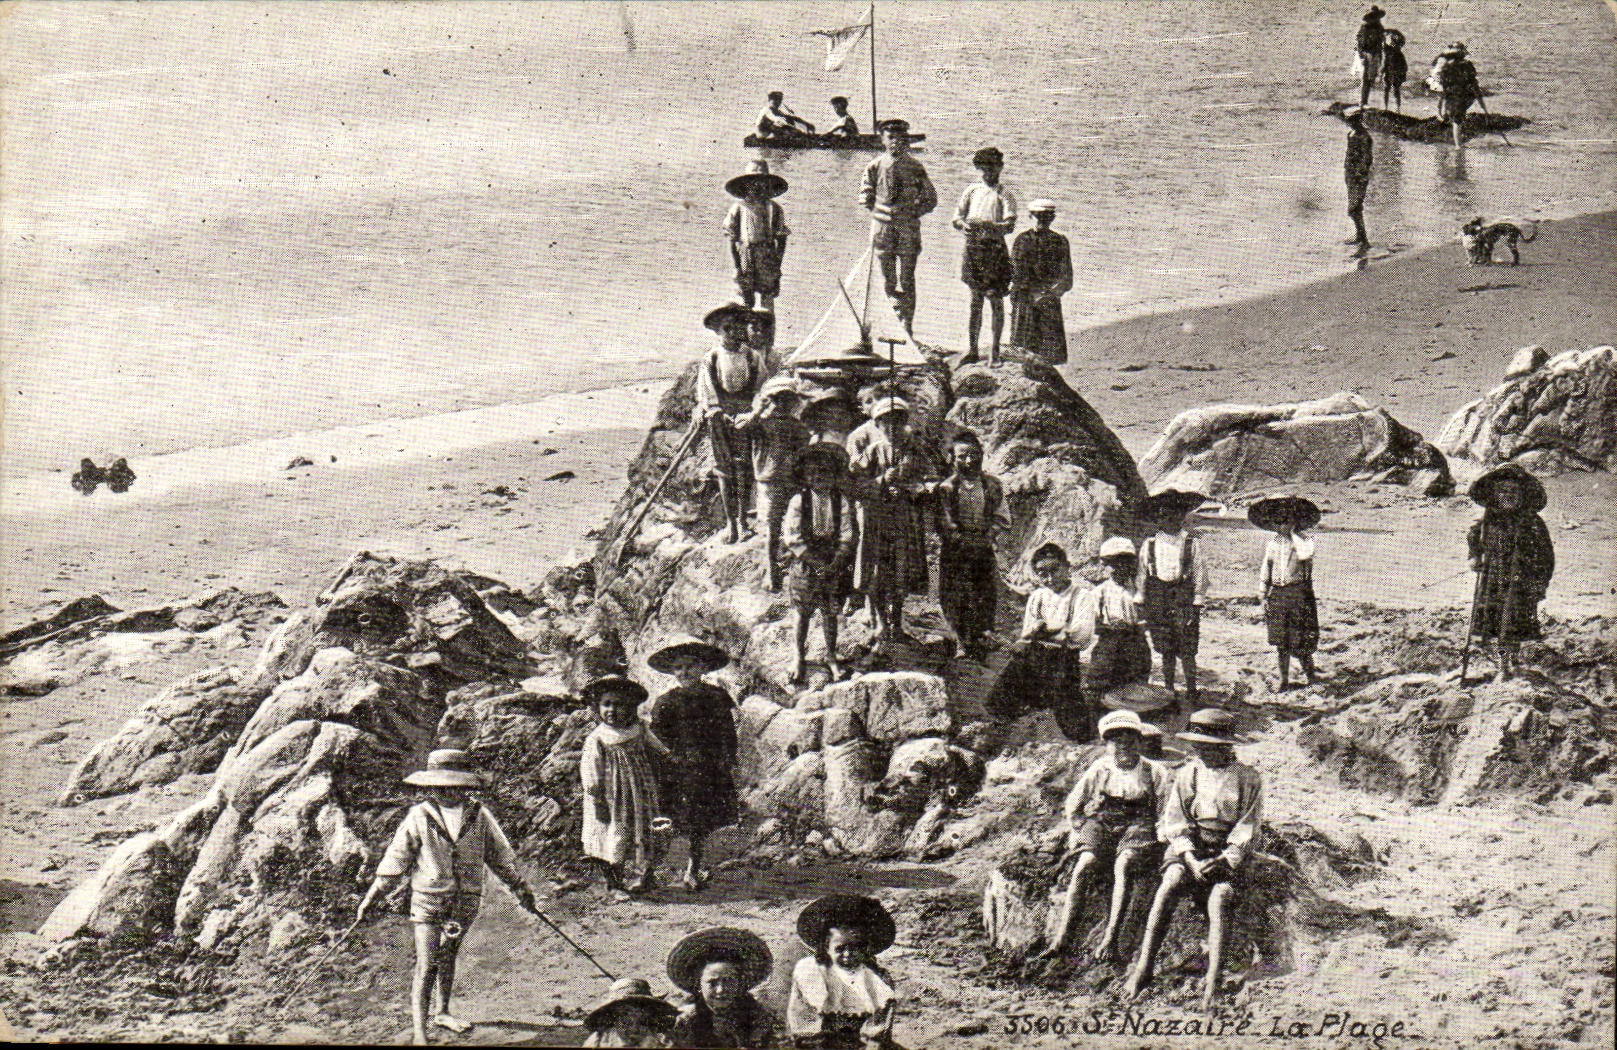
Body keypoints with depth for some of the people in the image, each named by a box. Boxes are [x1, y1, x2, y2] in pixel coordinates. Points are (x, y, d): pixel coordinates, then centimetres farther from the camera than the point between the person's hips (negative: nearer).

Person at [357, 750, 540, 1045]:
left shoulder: (478, 816, 0)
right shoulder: (419, 817, -8)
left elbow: (500, 857, 14)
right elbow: (395, 861, -2)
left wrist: (521, 888, 21)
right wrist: (370, 899, -1)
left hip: (466, 901, 4)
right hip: (428, 900, -3)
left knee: (448, 957, 18)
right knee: (427, 964, -9)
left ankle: (441, 1012, 37)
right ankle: (418, 1029, -8)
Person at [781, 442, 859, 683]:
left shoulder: (841, 503, 1)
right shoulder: (799, 500, -6)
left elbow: (846, 537, 0)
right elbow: (791, 537, -10)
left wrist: (835, 564, -13)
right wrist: (815, 560, -15)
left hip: (833, 566, 2)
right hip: (805, 565, -2)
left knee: (830, 612, 10)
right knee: (801, 611, 4)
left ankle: (831, 656, 25)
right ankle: (797, 657, 19)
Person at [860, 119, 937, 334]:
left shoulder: (915, 167, 3)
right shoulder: (875, 166, 5)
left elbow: (930, 198, 10)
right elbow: (865, 195, 15)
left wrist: (914, 213, 2)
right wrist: (877, 211, 5)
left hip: (908, 226, -1)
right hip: (882, 226, 1)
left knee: (907, 279, -1)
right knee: (888, 278, 4)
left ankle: (907, 327, 2)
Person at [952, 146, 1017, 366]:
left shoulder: (1004, 195, -1)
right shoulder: (972, 190, 11)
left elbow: (1009, 225, -15)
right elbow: (957, 217, 7)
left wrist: (987, 226, -31)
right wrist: (964, 225, -16)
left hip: (995, 248, -3)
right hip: (972, 248, 3)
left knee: (996, 302, -1)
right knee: (975, 300, 9)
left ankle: (994, 352, 5)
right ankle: (971, 350, 13)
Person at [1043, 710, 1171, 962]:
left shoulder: (1153, 771, 11)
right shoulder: (1099, 769, 16)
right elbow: (1073, 805, 22)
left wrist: (1155, 834, -6)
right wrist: (1079, 830, 8)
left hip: (1138, 826, -2)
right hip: (1100, 824, 2)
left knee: (1124, 864, -35)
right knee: (1084, 866, -28)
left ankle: (1111, 938, -42)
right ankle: (1063, 937, -36)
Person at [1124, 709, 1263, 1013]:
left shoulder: (1248, 779, 5)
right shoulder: (1186, 774, 11)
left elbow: (1248, 829, 0)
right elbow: (1174, 823, 4)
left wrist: (1224, 860, -16)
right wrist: (1191, 860, -13)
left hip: (1228, 854, -1)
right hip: (1188, 849, 1)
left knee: (1218, 897, -32)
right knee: (1169, 884, -31)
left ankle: (1213, 983, -42)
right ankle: (1144, 967, -36)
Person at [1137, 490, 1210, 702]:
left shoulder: (1190, 544, -1)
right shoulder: (1149, 545, 5)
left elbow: (1200, 575, 0)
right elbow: (1142, 575, 12)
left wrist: (1196, 605, -5)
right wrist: (1140, 603, 10)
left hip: (1184, 599, -2)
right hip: (1157, 603, 2)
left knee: (1187, 651, -2)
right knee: (1166, 652, 8)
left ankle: (1191, 691, 10)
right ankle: (1168, 691, 19)